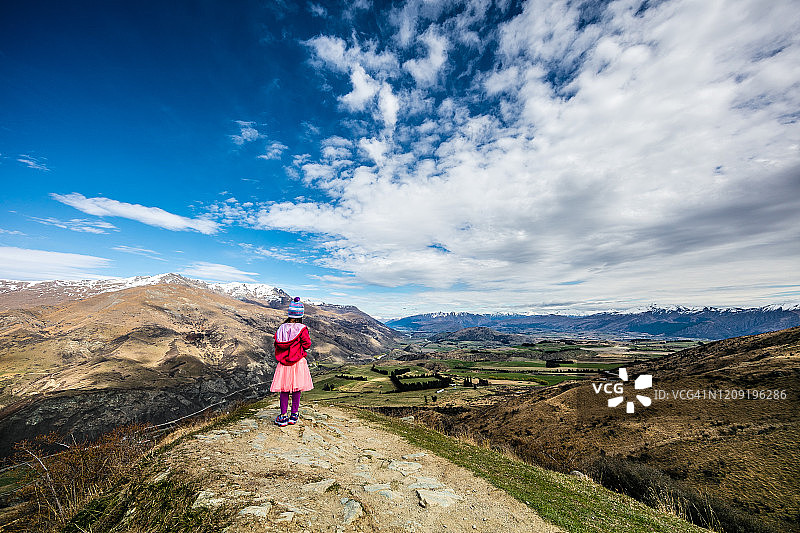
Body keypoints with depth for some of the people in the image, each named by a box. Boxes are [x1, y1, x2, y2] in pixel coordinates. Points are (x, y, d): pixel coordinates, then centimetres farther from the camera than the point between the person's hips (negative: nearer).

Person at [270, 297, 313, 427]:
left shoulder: (282, 327, 0)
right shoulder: (302, 329, -13)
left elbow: (277, 344, 6)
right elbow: (307, 344, -10)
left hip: (283, 363, 3)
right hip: (298, 362, -3)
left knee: (284, 389, 11)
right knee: (297, 389, 9)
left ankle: (283, 416, 16)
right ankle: (294, 415, 18)